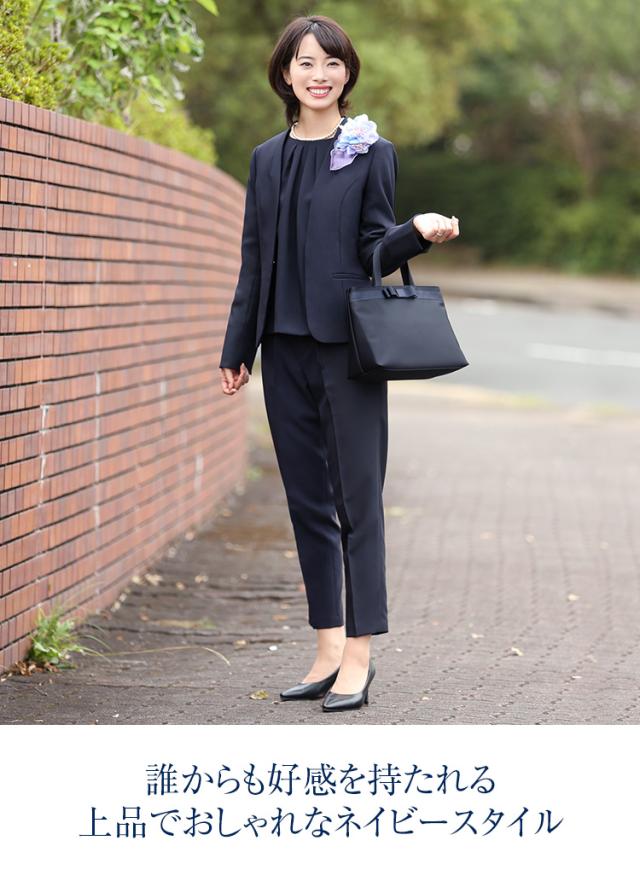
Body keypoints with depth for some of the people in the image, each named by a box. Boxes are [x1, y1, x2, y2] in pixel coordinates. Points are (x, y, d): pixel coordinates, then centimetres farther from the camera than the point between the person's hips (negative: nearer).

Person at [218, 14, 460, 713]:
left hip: (347, 346, -5)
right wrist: (237, 349, 13)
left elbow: (376, 250, -1)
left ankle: (358, 656, 0)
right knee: (307, 501, 8)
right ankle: (328, 650, 15)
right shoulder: (267, 159, 12)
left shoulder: (370, 151, 0)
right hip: (285, 349, 5)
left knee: (357, 499, -4)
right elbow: (255, 261, 15)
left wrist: (420, 232, -21)